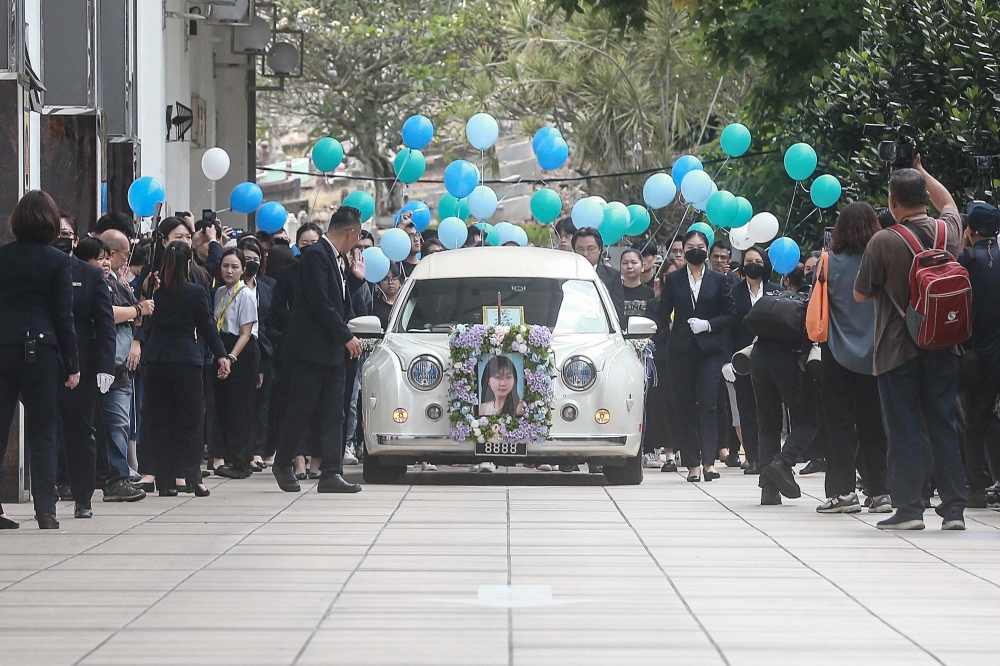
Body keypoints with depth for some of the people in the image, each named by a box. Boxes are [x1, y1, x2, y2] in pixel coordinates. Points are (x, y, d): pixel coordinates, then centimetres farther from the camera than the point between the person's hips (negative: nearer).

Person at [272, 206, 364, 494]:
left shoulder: (332, 257, 17)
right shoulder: (316, 255, -12)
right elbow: (320, 303, -19)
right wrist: (347, 337, -16)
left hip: (331, 352, 9)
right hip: (309, 350, -9)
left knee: (333, 416, 2)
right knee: (301, 411, -1)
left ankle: (331, 474, -1)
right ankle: (282, 464, 15)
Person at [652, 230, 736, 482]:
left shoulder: (719, 280, 7)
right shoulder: (673, 280, 10)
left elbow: (731, 315, 6)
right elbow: (663, 315, 11)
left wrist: (708, 324, -9)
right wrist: (658, 341, -1)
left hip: (710, 349, -2)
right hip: (681, 350, 2)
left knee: (708, 403, -13)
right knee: (685, 406, 0)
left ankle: (708, 460, -15)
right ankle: (692, 463, 4)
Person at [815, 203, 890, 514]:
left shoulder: (831, 262, -8)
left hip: (839, 353, -2)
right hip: (875, 356, 2)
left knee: (840, 421, 3)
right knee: (873, 422, 8)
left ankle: (843, 491, -2)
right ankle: (880, 491, 7)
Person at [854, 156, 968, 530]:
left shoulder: (884, 241, -14)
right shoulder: (947, 232, 0)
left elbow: (860, 294, -4)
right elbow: (948, 202, 26)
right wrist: (920, 170, 31)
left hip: (897, 349, -4)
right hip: (943, 346, 4)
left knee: (903, 430, 0)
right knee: (944, 427, 7)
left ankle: (909, 509, -2)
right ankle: (954, 509, 6)